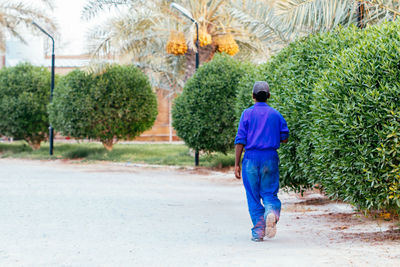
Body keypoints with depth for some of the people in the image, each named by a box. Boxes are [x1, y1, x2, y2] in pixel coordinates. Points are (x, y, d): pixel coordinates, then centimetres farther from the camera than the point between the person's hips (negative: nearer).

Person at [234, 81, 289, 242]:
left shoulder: (247, 114, -1)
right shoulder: (276, 115, 7)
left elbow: (240, 140, -5)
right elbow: (284, 138, 10)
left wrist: (237, 164, -3)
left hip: (251, 158, -1)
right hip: (270, 158, 1)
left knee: (253, 196, 6)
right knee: (269, 193, 7)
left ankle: (258, 232, 3)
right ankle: (271, 213, -26)